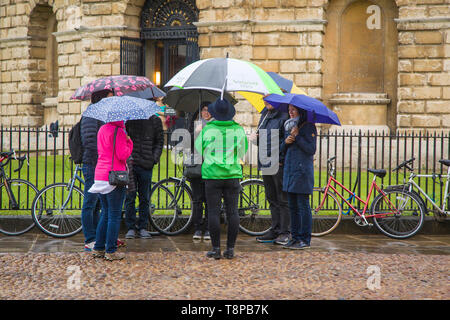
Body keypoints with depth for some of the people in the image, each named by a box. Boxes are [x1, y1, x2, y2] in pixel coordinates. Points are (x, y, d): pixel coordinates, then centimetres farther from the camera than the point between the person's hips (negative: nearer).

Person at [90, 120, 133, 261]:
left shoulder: (102, 129, 13)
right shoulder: (118, 131, -14)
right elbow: (123, 155, -17)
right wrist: (129, 141, -1)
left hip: (100, 175, 8)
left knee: (105, 214, 16)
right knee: (115, 216, -1)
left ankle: (98, 249, 18)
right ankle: (111, 251, 2)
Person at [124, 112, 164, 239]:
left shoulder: (155, 120, 7)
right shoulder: (128, 119, 6)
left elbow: (159, 141, 10)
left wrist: (155, 158, -3)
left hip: (146, 165, 0)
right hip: (130, 163, 0)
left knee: (144, 198, 6)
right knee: (129, 197, 1)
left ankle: (142, 227, 14)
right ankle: (130, 227, 9)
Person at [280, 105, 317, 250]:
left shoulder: (308, 126, -6)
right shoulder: (288, 126, 16)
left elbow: (311, 150, -13)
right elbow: (283, 150, 17)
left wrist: (297, 136, -16)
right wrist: (286, 142, -4)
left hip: (302, 170, -7)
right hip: (289, 169, 7)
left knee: (303, 206, -5)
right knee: (292, 206, 9)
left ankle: (305, 239, -1)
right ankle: (295, 237, 15)